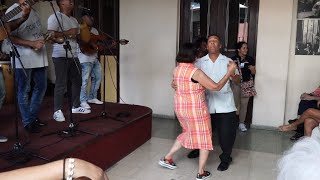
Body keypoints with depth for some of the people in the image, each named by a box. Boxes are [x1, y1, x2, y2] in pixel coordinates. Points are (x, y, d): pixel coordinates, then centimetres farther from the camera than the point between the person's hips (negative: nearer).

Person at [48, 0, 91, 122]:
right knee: (61, 84, -7)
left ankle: (76, 106, 24)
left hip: (73, 55, 8)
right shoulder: (55, 17, -5)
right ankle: (57, 111, 2)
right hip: (61, 56, -8)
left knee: (77, 81, 11)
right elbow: (50, 35, -17)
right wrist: (68, 33, -16)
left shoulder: (74, 20, 20)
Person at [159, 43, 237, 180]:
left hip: (180, 108, 7)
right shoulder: (195, 72, -21)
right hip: (196, 110, -7)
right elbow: (216, 87, -19)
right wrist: (229, 72, -12)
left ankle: (167, 158, 31)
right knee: (205, 139, 11)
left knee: (187, 133, 28)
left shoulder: (176, 70, 1)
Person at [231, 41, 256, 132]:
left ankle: (241, 123, 18)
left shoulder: (250, 59, 2)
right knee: (234, 103, -1)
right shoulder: (233, 59, -5)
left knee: (244, 104, 6)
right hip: (236, 84, -2)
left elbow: (254, 73, 7)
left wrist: (252, 69, -14)